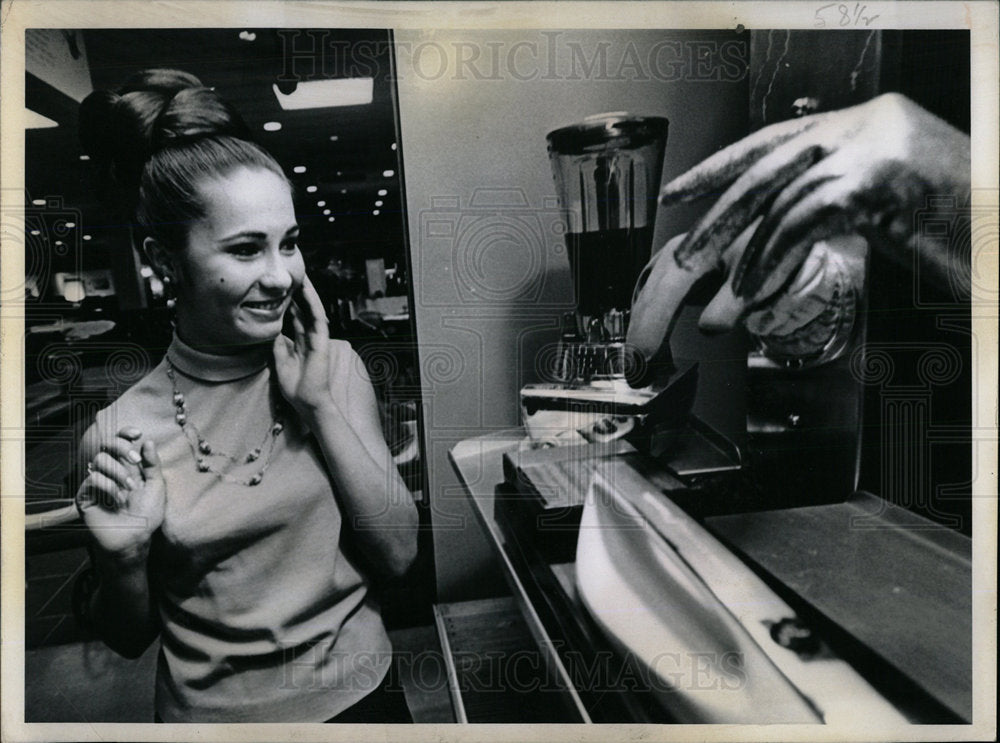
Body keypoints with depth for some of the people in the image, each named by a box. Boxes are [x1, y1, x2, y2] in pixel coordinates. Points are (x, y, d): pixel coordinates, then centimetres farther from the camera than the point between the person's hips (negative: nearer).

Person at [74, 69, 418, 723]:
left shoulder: (336, 367, -11)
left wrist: (320, 405, -21)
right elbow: (130, 639, -2)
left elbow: (397, 554, -14)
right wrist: (123, 562, -22)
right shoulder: (120, 435, -15)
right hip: (212, 710, -1)